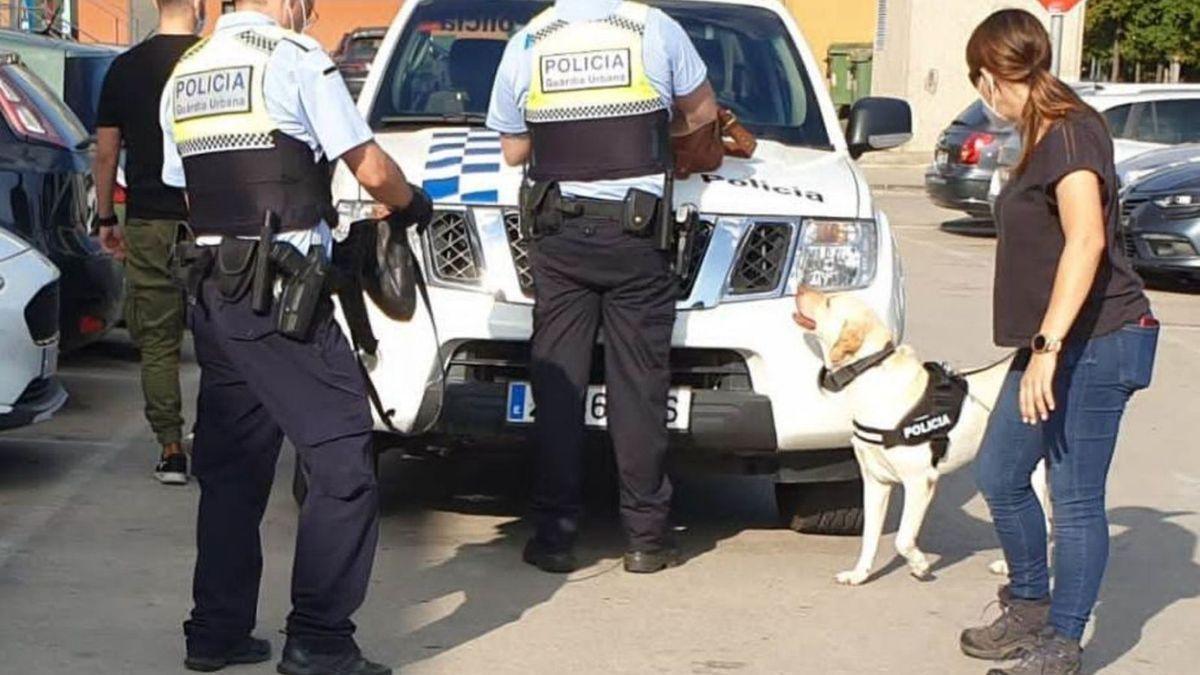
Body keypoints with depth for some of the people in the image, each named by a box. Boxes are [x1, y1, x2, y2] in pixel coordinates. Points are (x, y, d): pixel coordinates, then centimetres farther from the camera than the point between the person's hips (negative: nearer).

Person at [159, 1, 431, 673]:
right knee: (343, 459, -4)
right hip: (283, 295, -8)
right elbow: (372, 170, -7)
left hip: (211, 288, 8)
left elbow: (186, 185, 17)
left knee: (230, 466, 15)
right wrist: (413, 203, 13)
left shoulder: (184, 74, 15)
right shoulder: (297, 59, -6)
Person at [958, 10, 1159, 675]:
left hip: (1099, 340, -10)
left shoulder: (1071, 134, -17)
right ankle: (1029, 609, 31)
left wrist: (1049, 345, -34)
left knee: (1076, 497, -3)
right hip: (1053, 345, 10)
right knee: (999, 474, 15)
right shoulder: (1043, 137, 14)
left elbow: (1087, 240, -29)